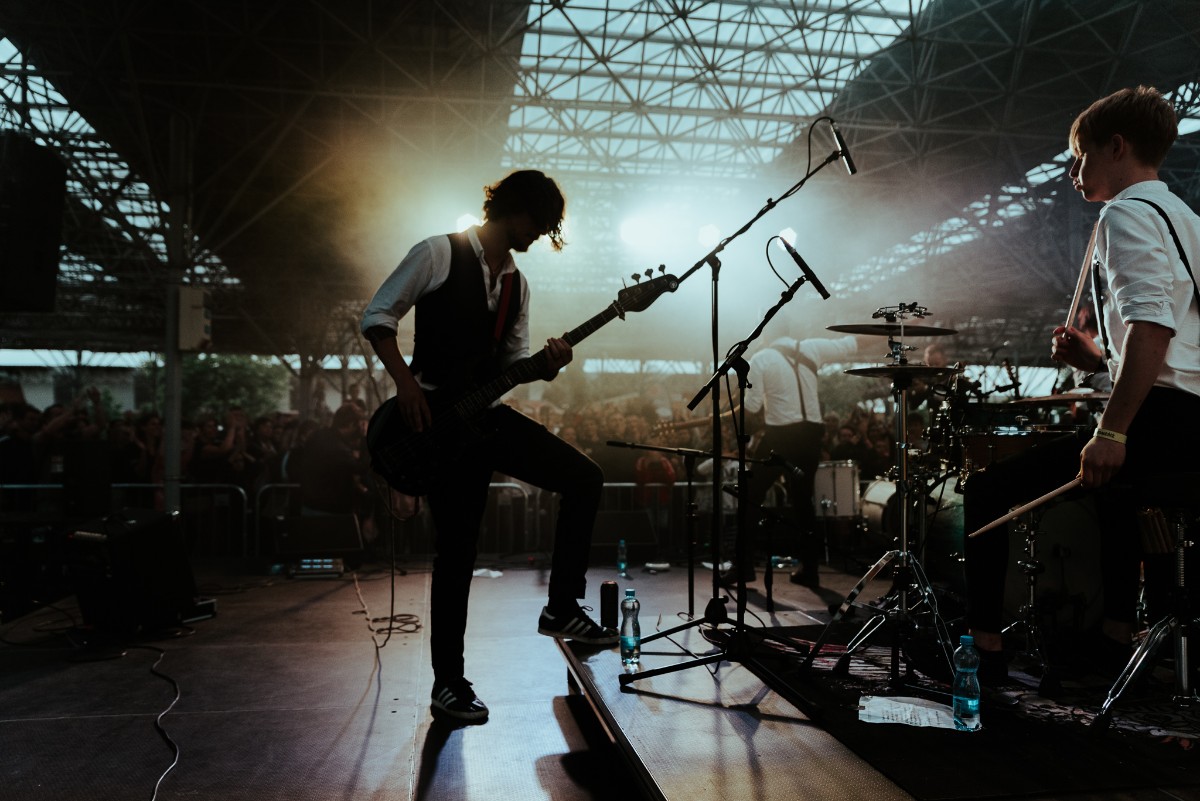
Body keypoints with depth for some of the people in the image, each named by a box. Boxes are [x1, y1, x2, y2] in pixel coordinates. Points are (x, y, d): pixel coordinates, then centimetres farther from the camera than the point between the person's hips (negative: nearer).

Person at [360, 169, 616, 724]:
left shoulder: (516, 283, 14)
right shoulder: (439, 255, -6)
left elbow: (512, 363, 14)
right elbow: (377, 318, -6)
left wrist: (547, 366, -8)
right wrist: (405, 382, -18)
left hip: (487, 414, 7)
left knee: (584, 478, -5)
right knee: (456, 550, -3)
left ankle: (562, 608, 6)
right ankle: (448, 680, 13)